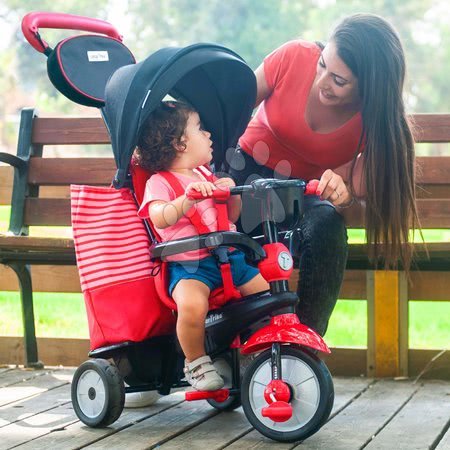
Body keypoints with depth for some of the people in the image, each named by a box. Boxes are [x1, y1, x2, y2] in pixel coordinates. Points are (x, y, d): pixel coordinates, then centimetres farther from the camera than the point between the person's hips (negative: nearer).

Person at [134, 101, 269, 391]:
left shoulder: (205, 176, 20)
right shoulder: (160, 182, -3)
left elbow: (232, 216, 26)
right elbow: (160, 218, -24)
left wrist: (233, 193, 4)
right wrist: (188, 199, -41)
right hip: (189, 266, -7)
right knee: (192, 304, -35)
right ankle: (196, 362, -10)